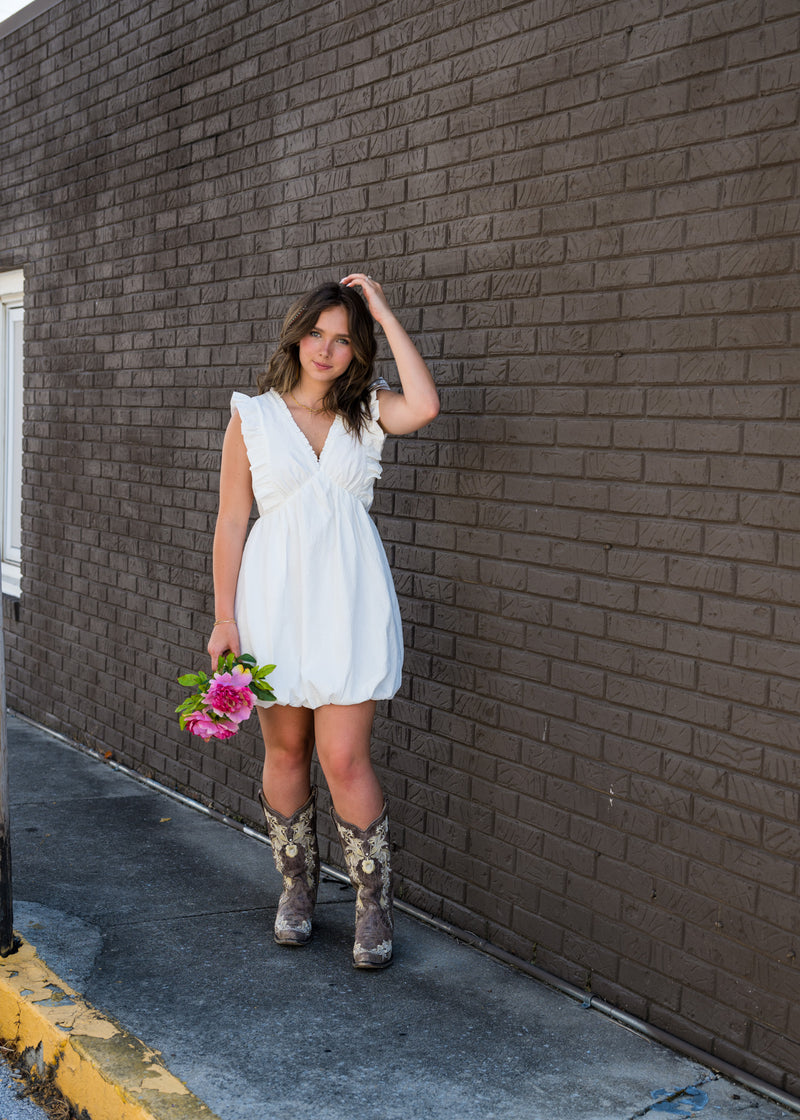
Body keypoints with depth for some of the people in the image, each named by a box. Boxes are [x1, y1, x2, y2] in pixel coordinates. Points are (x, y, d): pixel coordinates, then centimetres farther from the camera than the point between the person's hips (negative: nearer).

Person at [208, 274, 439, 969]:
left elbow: (425, 405, -19)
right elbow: (231, 522, 4)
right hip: (274, 596, 1)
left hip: (349, 599, -1)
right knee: (286, 751, 10)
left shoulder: (370, 411, 5)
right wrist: (224, 618, -1)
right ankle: (298, 887, 30)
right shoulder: (253, 417, 4)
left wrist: (386, 314, -10)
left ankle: (375, 907, 14)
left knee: (344, 758, -3)